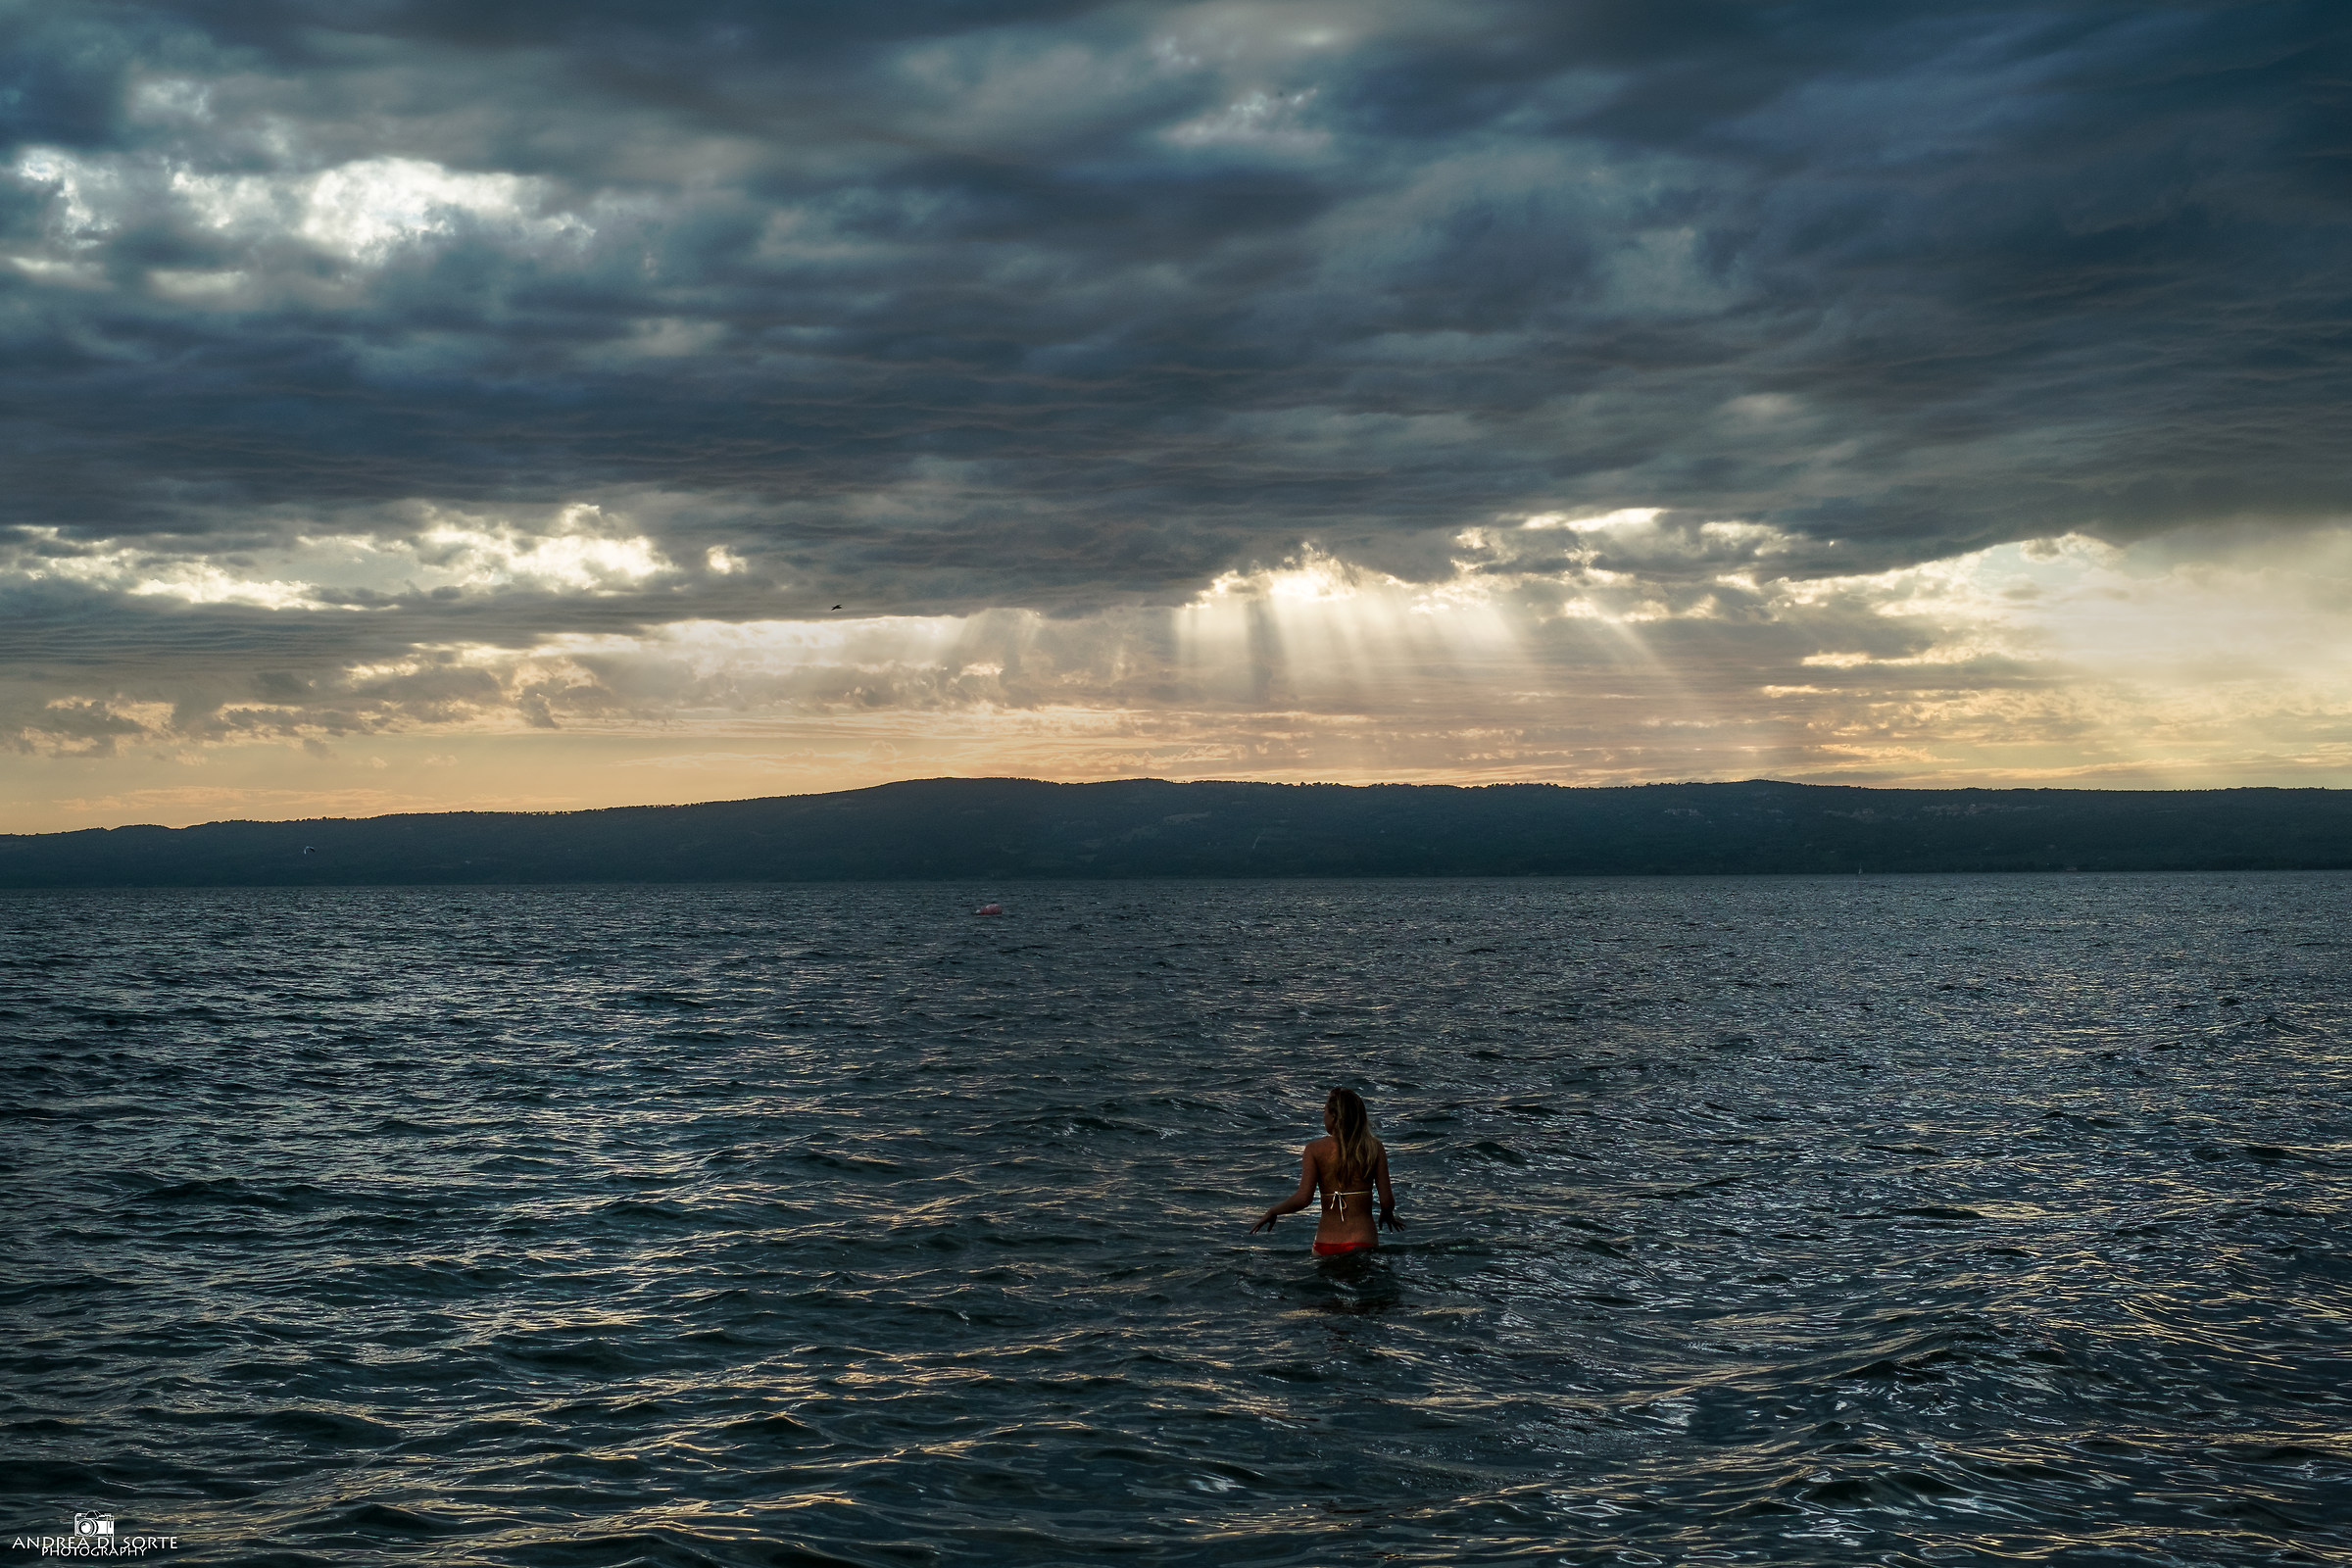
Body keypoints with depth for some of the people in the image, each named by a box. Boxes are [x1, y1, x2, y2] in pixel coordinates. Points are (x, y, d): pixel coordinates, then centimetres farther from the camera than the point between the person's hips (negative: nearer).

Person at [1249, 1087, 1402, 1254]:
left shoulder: (1315, 1149, -1)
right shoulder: (1374, 1148, 3)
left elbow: (1302, 1198, -8)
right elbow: (1387, 1200, 1)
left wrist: (1271, 1213, 8)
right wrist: (1387, 1215, 23)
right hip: (1364, 1243, 1)